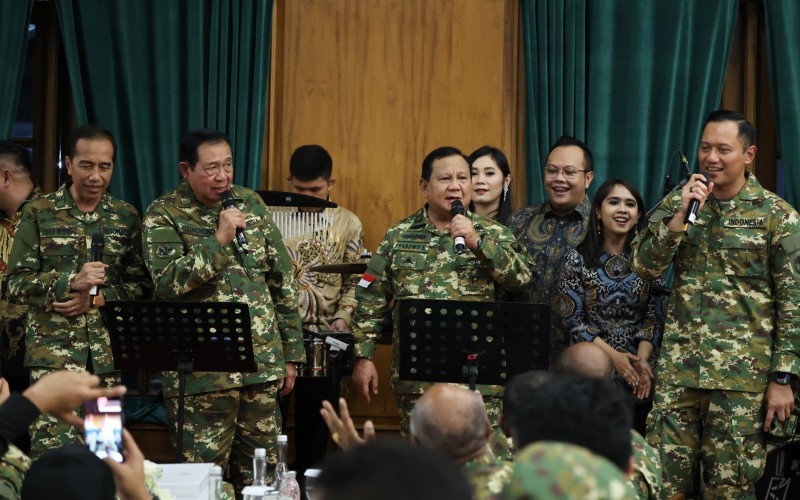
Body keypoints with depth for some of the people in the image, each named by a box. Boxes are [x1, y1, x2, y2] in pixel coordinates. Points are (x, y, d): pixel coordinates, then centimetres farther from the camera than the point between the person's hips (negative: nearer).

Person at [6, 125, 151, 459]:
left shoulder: (126, 217, 10)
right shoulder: (39, 214, 2)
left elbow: (141, 285, 8)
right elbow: (18, 283, -2)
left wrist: (98, 299, -9)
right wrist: (71, 282, -17)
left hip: (108, 354, 3)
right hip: (54, 352, -3)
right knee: (54, 452, -13)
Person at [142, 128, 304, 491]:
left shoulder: (251, 204, 9)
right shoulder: (164, 215, -4)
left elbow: (281, 282, 13)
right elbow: (168, 282, -18)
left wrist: (290, 353, 10)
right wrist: (219, 240, -19)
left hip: (263, 365, 4)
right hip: (202, 372, -4)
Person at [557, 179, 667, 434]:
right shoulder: (577, 259, 0)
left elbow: (655, 316, 2)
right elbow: (572, 319, -4)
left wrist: (642, 360, -13)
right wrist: (613, 356, -13)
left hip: (641, 375, 2)